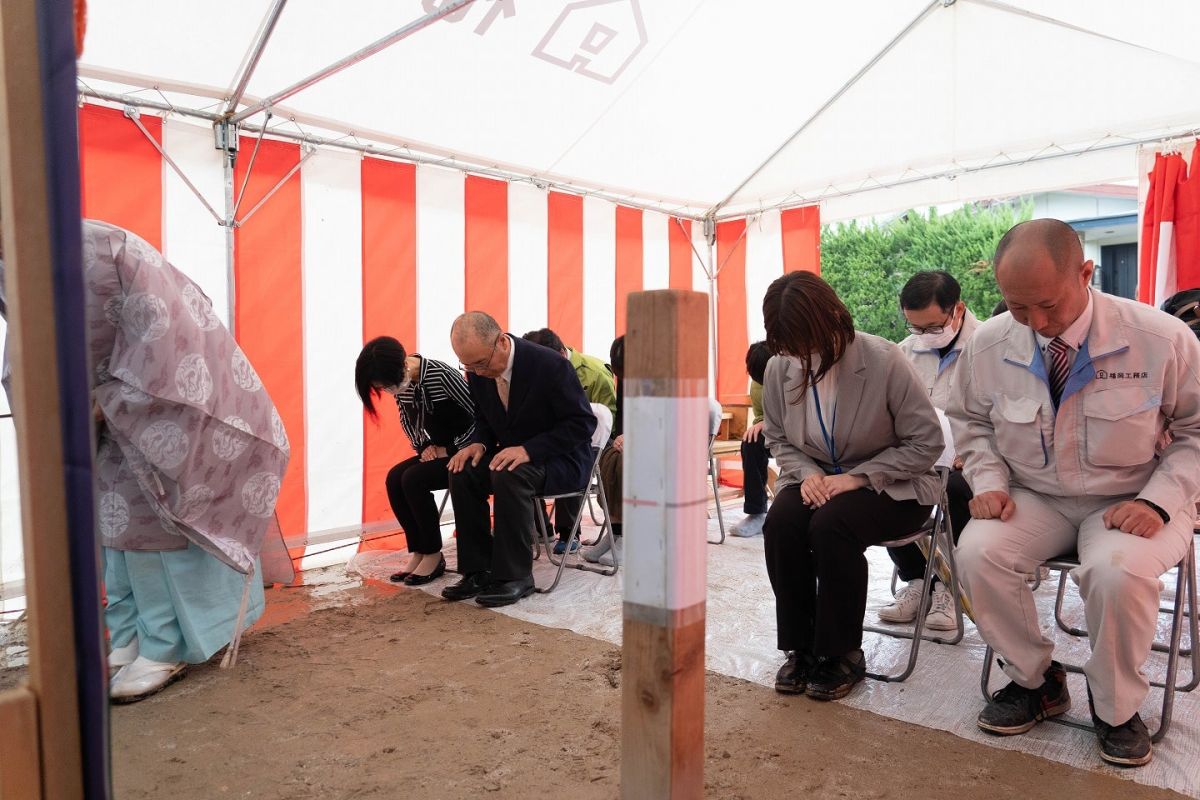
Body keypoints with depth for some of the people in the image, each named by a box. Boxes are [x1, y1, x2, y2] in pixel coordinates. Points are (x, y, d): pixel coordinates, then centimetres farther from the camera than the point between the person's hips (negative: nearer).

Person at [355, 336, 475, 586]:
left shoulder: (442, 375, -25)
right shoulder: (400, 382, -2)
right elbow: (407, 420, 15)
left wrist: (451, 449, -17)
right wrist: (424, 446, -2)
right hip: (437, 450, 7)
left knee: (413, 479, -23)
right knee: (395, 478, -12)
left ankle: (433, 555, -7)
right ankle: (417, 552, -1)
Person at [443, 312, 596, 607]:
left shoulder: (550, 365, -23)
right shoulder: (478, 372, -4)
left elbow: (583, 423, -19)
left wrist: (528, 449, -29)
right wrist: (479, 443, -12)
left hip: (562, 461, -6)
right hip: (511, 454, 7)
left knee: (508, 475, -34)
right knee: (462, 470, -19)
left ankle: (515, 576, -20)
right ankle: (478, 571, -10)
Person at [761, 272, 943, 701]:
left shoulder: (884, 361, -19)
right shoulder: (779, 368, -8)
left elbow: (926, 442, -13)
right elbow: (777, 437, 7)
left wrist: (858, 477, -22)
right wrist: (806, 473, -15)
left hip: (890, 486, -4)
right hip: (818, 480, 4)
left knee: (831, 526, -33)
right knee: (779, 524, -27)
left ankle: (842, 654, -10)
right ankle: (801, 647, -7)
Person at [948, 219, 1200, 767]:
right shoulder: (987, 344, -8)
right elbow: (970, 421, 10)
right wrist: (990, 482, -6)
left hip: (1131, 503, -2)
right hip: (1034, 499, 3)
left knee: (1119, 572, -34)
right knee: (977, 552, -26)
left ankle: (1115, 708, -2)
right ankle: (1034, 680, 2)